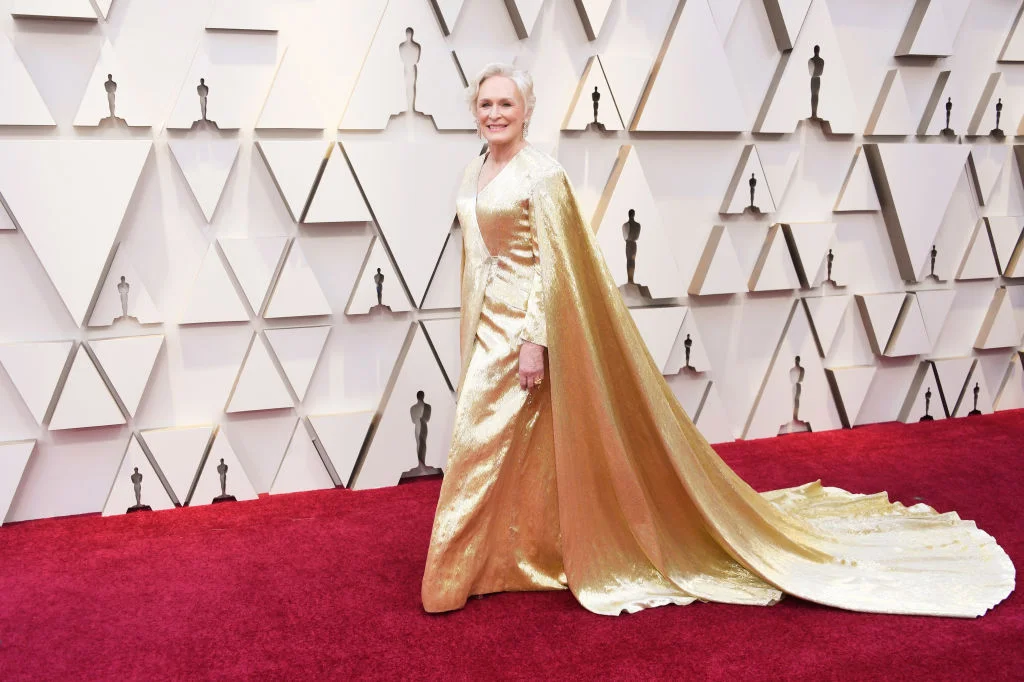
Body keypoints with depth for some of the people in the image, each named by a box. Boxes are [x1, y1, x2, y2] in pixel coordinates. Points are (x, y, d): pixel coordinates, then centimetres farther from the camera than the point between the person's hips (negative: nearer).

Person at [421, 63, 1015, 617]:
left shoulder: (541, 175, -13)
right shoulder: (475, 174, 12)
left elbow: (551, 264, -17)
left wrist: (534, 339, -20)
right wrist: (474, 330, 18)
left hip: (529, 320, -8)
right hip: (489, 321, 8)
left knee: (489, 439, -3)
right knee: (512, 447, 14)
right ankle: (501, 556, 27)